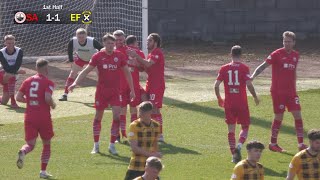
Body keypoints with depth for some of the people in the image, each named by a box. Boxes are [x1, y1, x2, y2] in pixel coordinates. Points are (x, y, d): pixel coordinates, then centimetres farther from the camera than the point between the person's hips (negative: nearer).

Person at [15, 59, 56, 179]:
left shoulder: (27, 81, 8)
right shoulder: (48, 83, -7)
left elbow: (18, 97, 4)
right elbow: (48, 98, -22)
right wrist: (53, 105, -1)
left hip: (29, 117, 3)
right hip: (44, 118, -3)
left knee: (30, 144, 4)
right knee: (47, 144, 14)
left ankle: (22, 152, -32)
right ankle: (43, 171, 11)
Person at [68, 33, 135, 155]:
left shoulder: (119, 56, 1)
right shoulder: (98, 56, -2)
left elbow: (127, 73, 9)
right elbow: (86, 71, -1)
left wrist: (132, 90, 7)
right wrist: (75, 83, -13)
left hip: (116, 91, 0)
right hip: (101, 91, 0)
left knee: (116, 116, -10)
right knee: (98, 117, 6)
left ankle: (112, 145, 1)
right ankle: (96, 145, 18)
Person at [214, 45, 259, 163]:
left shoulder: (224, 68, 3)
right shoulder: (244, 68, -5)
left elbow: (216, 85, 0)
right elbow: (249, 84, -14)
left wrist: (219, 98, 14)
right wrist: (255, 97, 1)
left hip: (229, 104, 2)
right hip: (242, 103, -2)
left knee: (231, 129, 8)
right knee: (245, 127, 10)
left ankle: (234, 154, 2)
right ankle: (239, 145, -16)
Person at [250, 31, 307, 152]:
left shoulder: (296, 55, 10)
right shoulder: (277, 54, -8)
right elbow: (263, 66, -12)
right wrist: (253, 76, -25)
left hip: (291, 91, 5)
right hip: (278, 91, -5)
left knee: (298, 115, -3)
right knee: (279, 117, -1)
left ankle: (301, 144, 1)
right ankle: (273, 143, 13)